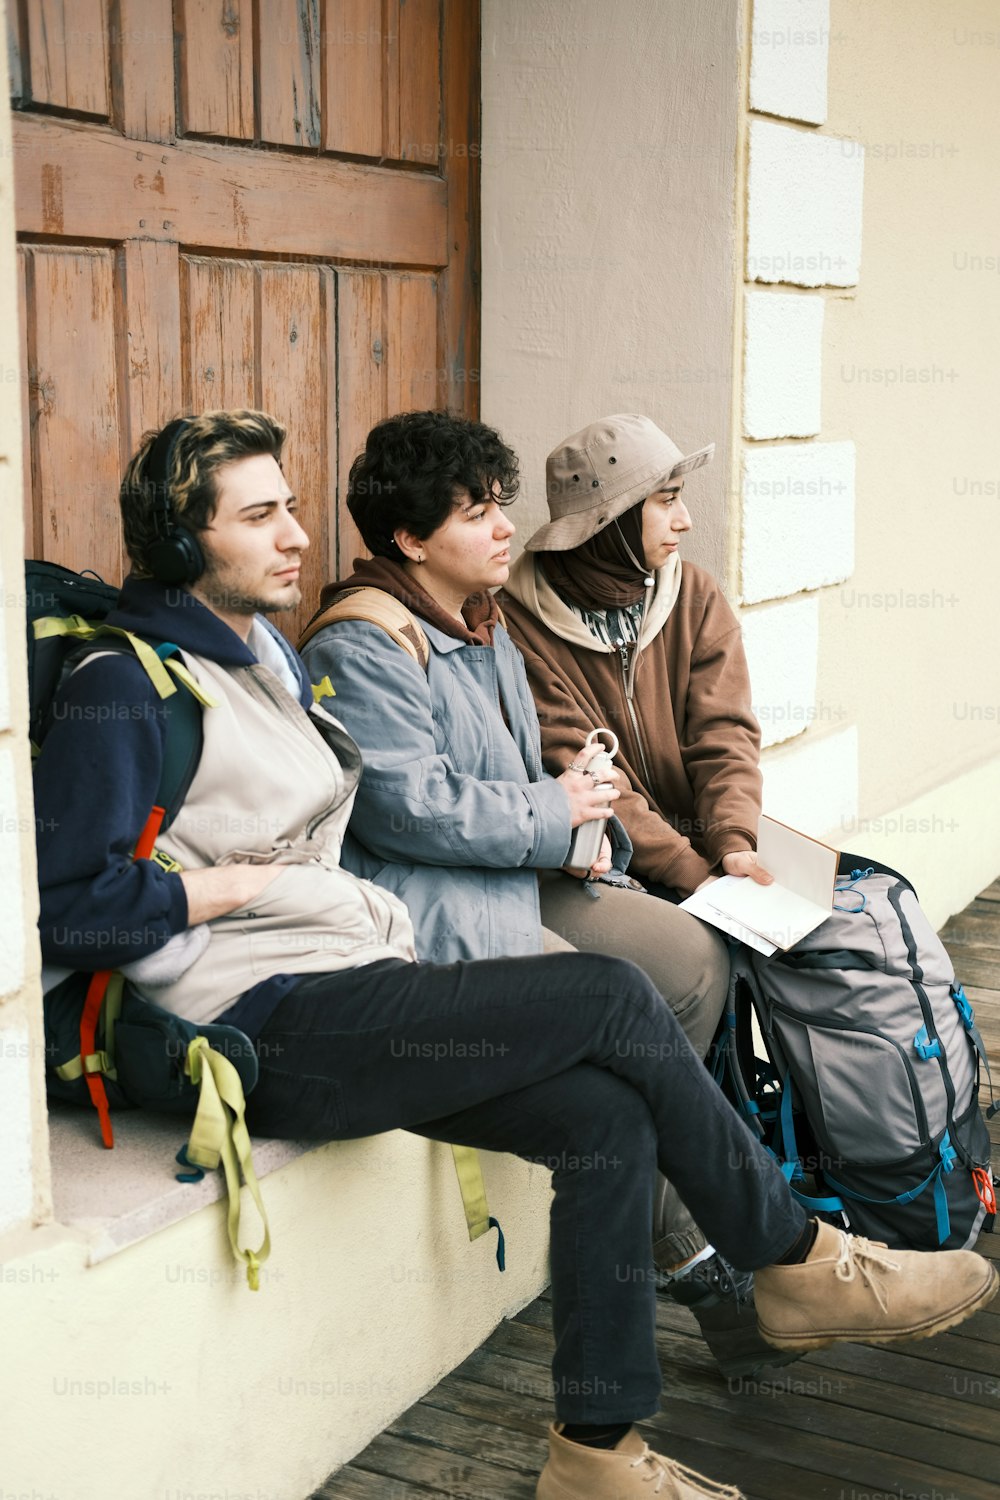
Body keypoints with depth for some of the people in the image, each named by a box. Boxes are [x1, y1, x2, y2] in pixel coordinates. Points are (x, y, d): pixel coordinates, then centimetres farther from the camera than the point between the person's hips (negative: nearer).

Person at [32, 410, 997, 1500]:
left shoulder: (267, 655, 19)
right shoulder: (124, 691, -9)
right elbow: (61, 908, -15)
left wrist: (380, 922, 11)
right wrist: (237, 884, -11)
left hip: (352, 985, 9)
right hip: (266, 1030, -8)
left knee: (609, 1116, -13)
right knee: (613, 1000, -17)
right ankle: (797, 1262, 1)